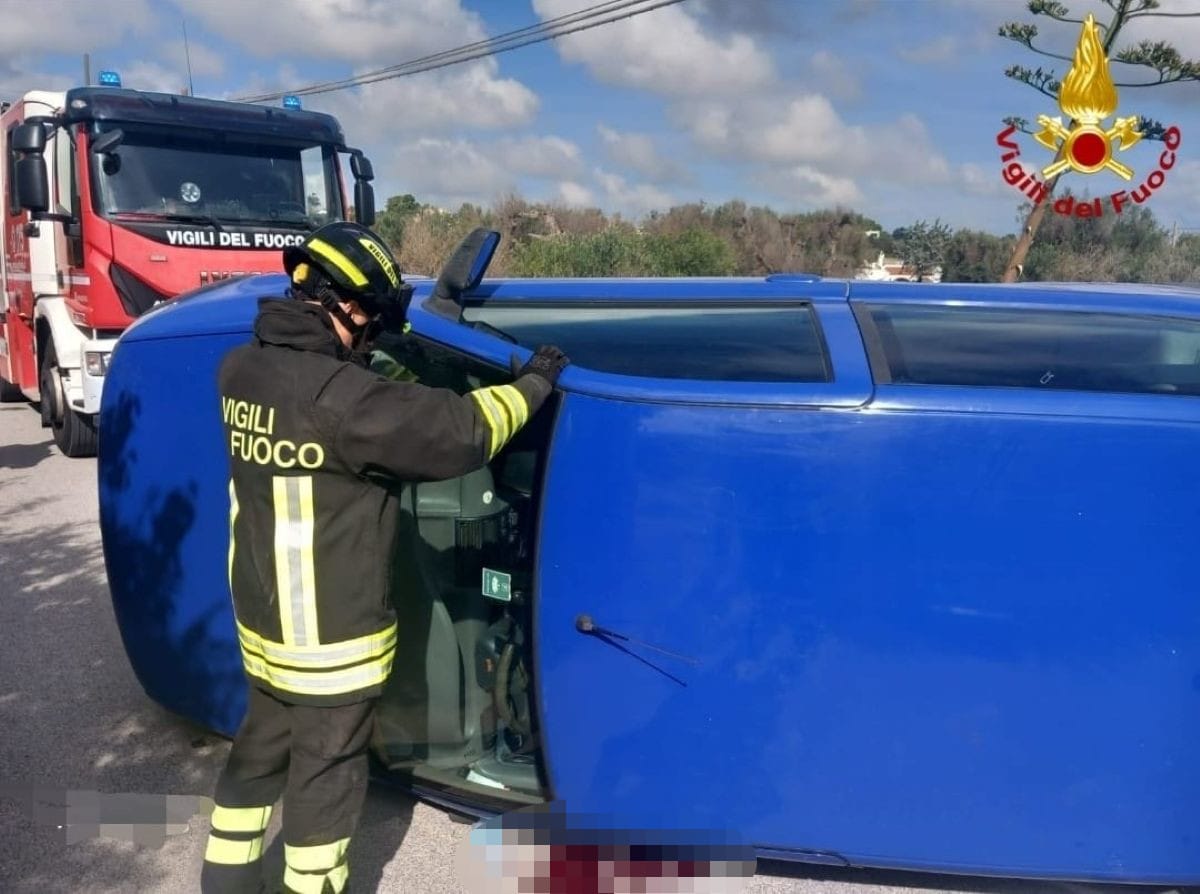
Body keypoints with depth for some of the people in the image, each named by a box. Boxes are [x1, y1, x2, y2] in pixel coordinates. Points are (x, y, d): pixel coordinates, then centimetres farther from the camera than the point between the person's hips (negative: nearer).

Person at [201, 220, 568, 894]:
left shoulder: (243, 370, -3)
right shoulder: (337, 396, -28)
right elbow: (458, 431, -24)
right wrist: (531, 385, -10)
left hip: (263, 618, 8)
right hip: (332, 633, -8)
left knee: (262, 748, 25)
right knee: (327, 772, 11)